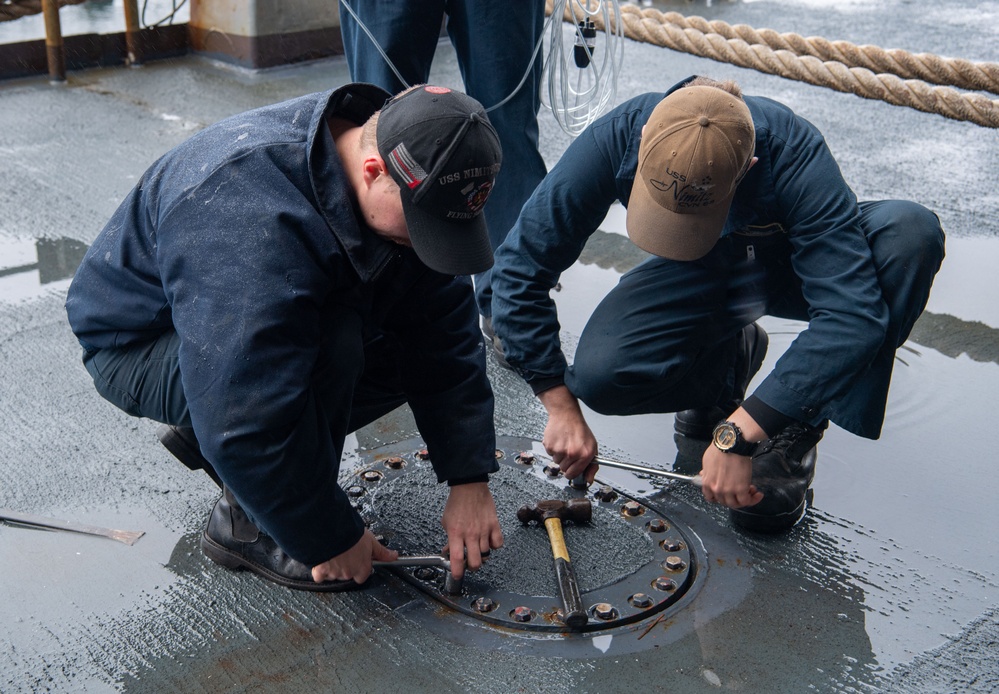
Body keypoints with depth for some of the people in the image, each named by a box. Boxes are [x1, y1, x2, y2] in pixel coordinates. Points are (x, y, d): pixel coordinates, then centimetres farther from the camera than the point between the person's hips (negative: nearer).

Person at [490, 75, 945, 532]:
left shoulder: (794, 158, -37)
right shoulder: (615, 139, -30)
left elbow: (854, 314, -42)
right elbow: (520, 267, -22)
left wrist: (738, 434, -46)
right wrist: (561, 406, -24)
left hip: (799, 269, -1)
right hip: (698, 275, 1)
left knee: (911, 231, -34)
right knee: (600, 375, -27)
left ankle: (795, 431, -18)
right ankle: (727, 357, 7)